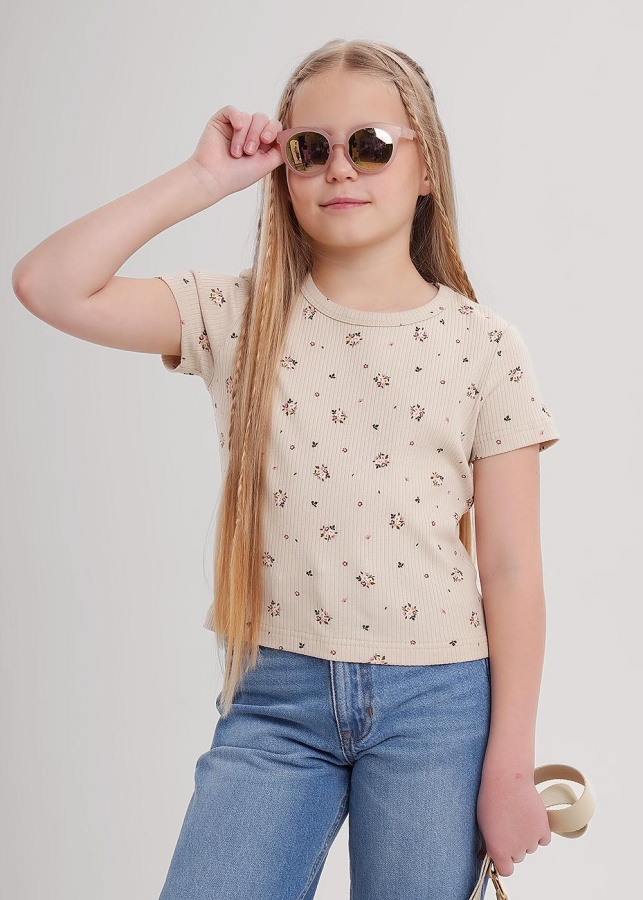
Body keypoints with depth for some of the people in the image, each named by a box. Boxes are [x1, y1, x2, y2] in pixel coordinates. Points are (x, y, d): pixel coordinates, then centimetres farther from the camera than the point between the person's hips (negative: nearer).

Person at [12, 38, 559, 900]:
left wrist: (508, 766, -3)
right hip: (275, 697, 1)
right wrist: (204, 177, -11)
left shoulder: (482, 344, -3)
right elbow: (49, 285, -12)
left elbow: (511, 572, -2)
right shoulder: (240, 316, 0)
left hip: (435, 702, 0)